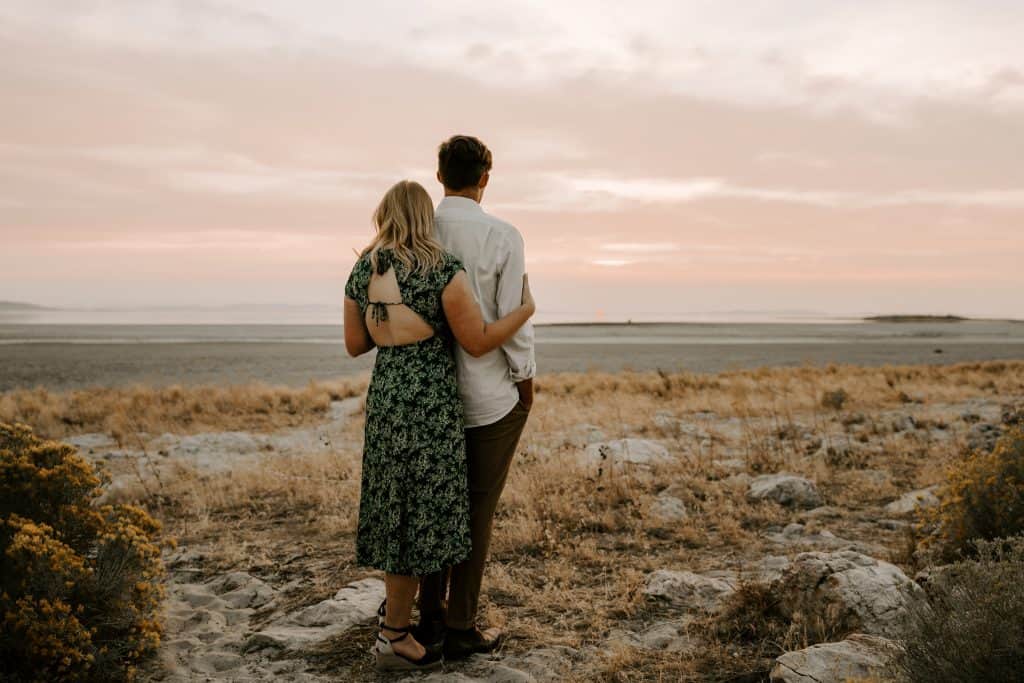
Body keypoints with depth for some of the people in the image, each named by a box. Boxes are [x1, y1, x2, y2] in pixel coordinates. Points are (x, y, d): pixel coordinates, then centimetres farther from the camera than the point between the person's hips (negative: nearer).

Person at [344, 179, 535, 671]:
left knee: (399, 509, 20)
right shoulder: (443, 269, -13)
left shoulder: (361, 270, 6)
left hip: (385, 395, 7)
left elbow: (355, 345, 12)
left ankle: (400, 614, 35)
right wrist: (526, 307, 3)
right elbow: (478, 342, -11)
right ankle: (392, 639, 11)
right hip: (428, 400, -7)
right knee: (418, 516, 2)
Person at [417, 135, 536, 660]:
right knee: (478, 509, 6)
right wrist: (526, 377, 1)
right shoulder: (503, 237, -15)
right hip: (492, 397, -4)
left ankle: (430, 617, 26)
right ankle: (460, 629, 16)